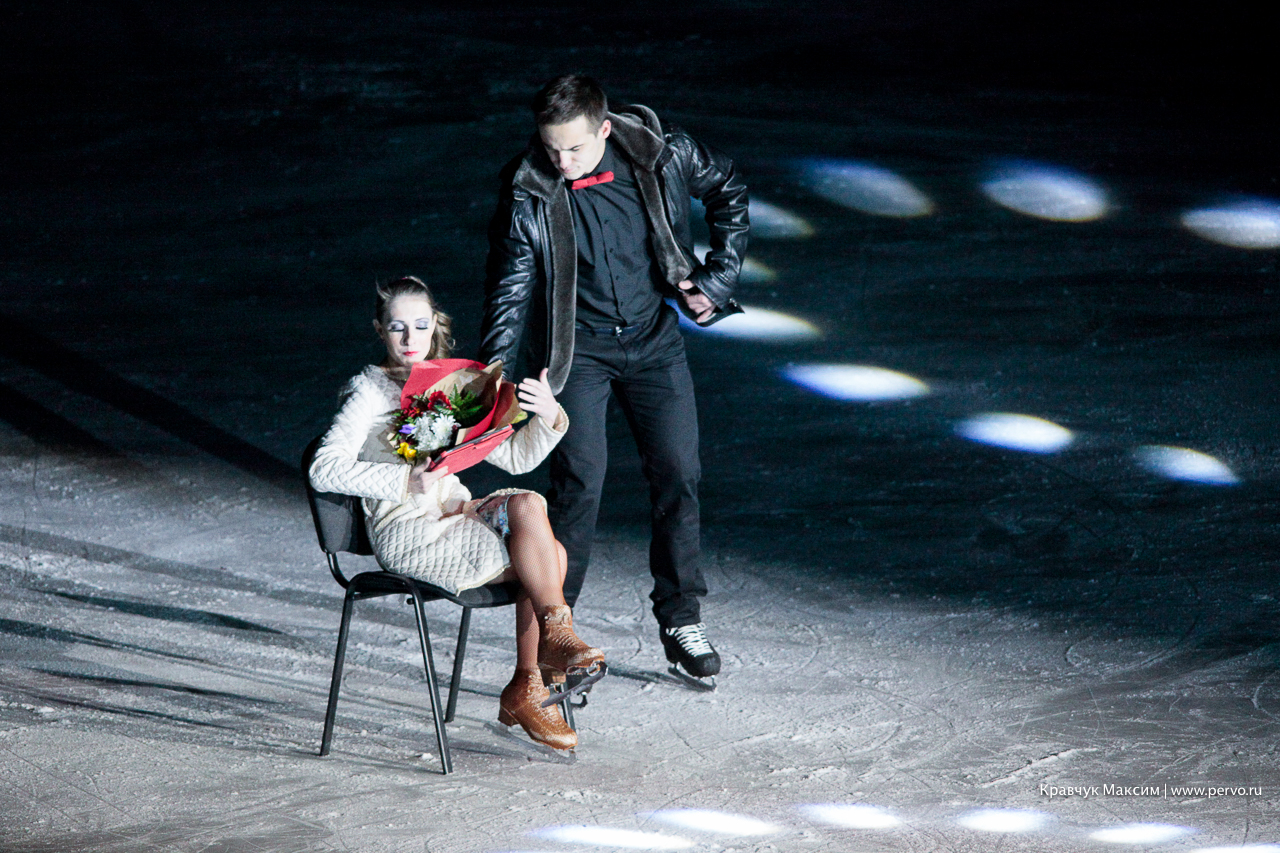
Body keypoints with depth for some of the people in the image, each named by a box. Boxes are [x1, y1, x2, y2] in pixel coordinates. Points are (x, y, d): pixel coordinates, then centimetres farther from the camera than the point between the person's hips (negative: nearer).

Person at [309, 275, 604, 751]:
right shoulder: (371, 392, -2)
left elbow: (515, 458, 15)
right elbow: (324, 470, -15)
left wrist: (547, 418, -5)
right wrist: (406, 482, -22)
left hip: (456, 517, 6)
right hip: (406, 533, -6)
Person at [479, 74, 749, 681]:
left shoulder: (662, 154, -15)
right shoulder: (528, 194, -19)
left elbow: (728, 191, 4)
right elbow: (509, 289, -16)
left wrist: (719, 276, -1)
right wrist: (494, 368, -28)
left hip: (655, 340, 2)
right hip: (577, 349, -2)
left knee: (678, 475, 2)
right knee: (579, 480, -13)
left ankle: (680, 621, 17)